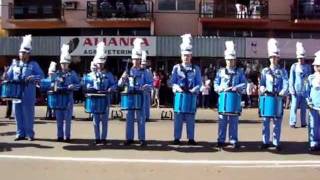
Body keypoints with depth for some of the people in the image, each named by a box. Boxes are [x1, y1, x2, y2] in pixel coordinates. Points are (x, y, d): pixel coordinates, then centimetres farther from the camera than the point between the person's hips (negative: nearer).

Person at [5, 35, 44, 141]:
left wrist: (33, 78, -20)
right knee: (18, 114, 7)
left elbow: (41, 75, -4)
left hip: (28, 95, -4)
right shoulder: (15, 64, 12)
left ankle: (30, 134, 8)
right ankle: (20, 133, 16)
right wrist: (5, 77, -6)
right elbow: (9, 76, 16)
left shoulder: (33, 64, 1)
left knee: (28, 114, -1)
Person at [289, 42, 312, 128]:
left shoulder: (308, 67, 9)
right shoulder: (294, 66, 2)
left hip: (305, 90, 2)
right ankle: (292, 122, 3)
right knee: (294, 107, -2)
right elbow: (291, 79, 1)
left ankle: (303, 123, 15)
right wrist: (292, 89, -6)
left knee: (303, 107, 7)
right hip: (296, 90, -2)